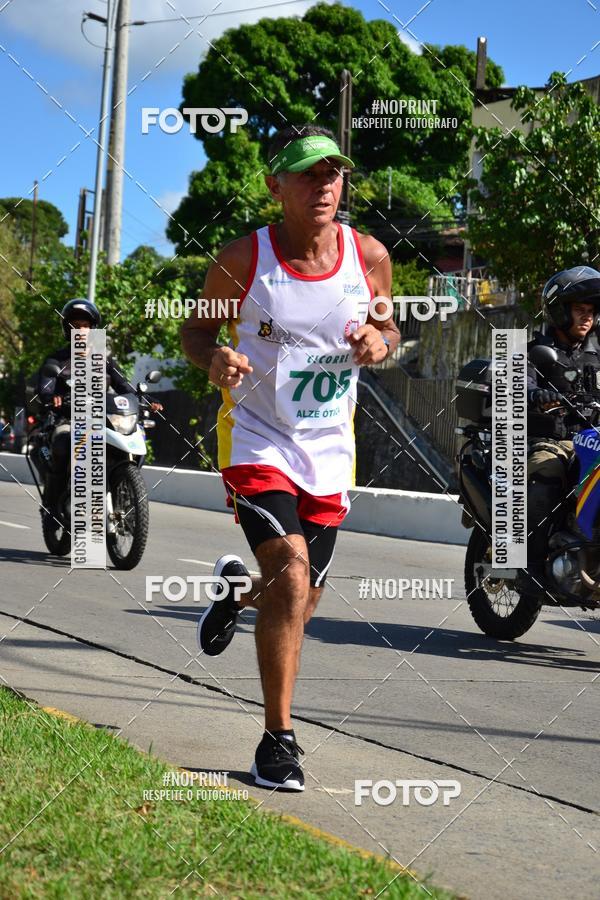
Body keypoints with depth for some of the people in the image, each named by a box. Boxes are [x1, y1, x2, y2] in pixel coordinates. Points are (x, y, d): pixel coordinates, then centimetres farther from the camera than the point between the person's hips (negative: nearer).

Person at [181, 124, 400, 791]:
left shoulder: (369, 256, -3)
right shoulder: (243, 259, -10)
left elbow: (386, 325, 13)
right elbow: (195, 329, 2)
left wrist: (380, 341, -11)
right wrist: (214, 358, -21)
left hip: (330, 450, 4)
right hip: (256, 440, -4)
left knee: (301, 600, 11)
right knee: (291, 572, -22)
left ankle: (238, 587, 48)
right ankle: (278, 739, -10)